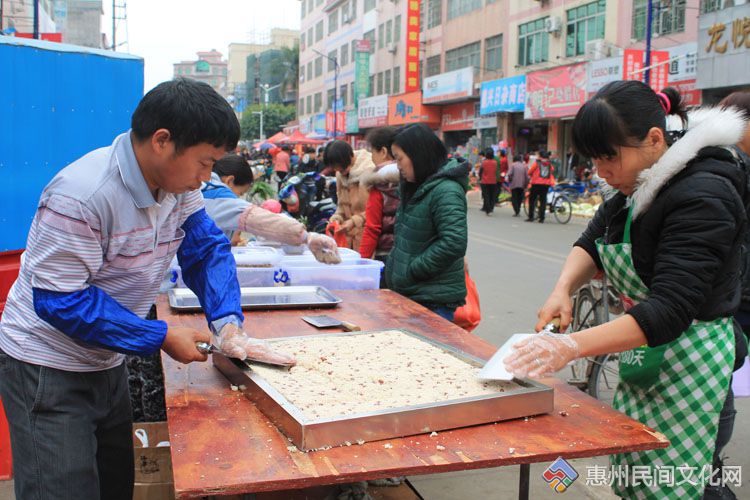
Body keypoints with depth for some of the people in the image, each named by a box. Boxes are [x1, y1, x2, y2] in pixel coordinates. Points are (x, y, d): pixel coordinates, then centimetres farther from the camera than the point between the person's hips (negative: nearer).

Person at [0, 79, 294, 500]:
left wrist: (227, 323, -17)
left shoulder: (178, 182, -7)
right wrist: (162, 337, -24)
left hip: (108, 363, 8)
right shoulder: (81, 196, -29)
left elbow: (207, 250, -1)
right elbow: (60, 300, -27)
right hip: (48, 370, -8)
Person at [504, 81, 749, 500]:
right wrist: (563, 288, -11)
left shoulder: (702, 197, -23)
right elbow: (591, 243, 11)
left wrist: (570, 347, -39)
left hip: (685, 365, -8)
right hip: (641, 360, 9)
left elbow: (670, 311, -31)